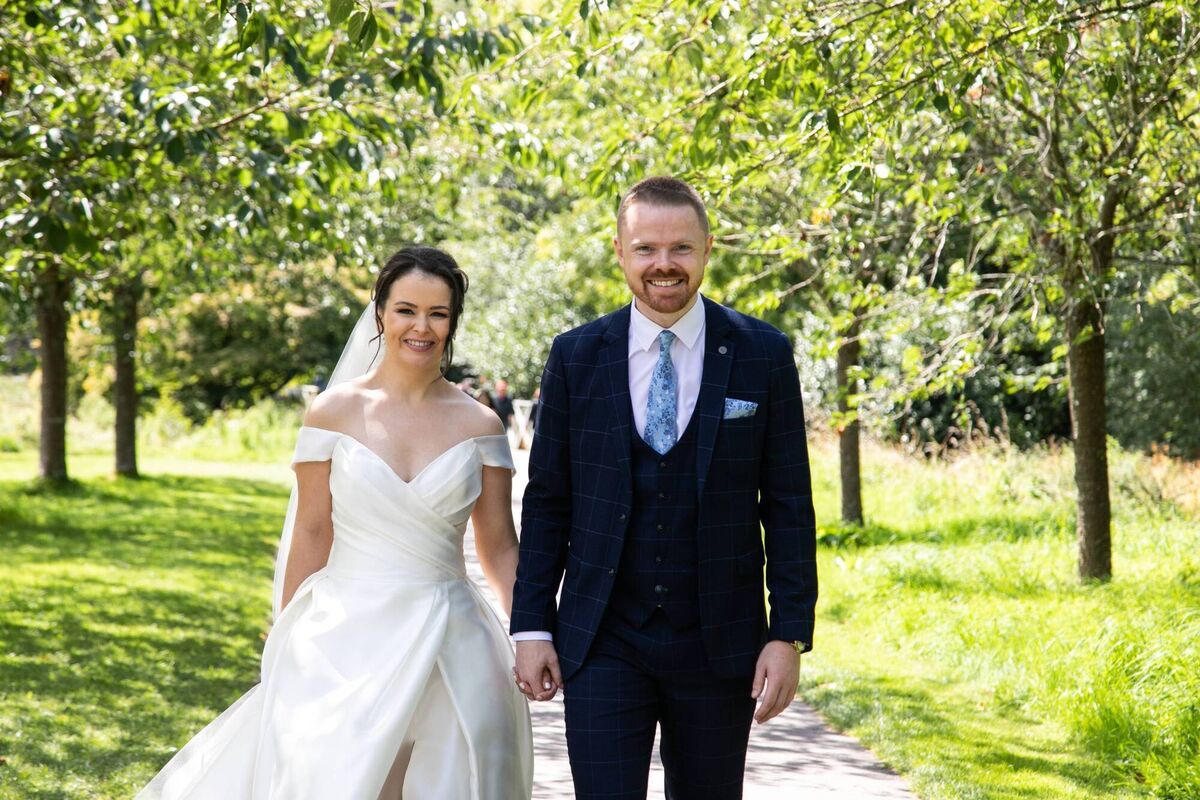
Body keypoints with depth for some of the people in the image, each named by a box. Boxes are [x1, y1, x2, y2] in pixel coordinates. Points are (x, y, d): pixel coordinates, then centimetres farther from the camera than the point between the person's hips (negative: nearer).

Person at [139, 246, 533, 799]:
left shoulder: (479, 425, 3)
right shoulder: (336, 412, -1)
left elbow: (499, 548, 5)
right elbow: (310, 533, 2)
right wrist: (287, 648, 3)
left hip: (449, 649, 1)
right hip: (346, 640, -1)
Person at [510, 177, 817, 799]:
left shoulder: (763, 356, -2)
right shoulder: (575, 357, 1)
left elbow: (788, 507, -1)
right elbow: (546, 502, 5)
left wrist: (790, 635, -6)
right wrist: (531, 627, 1)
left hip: (718, 644, 0)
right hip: (602, 646, 0)